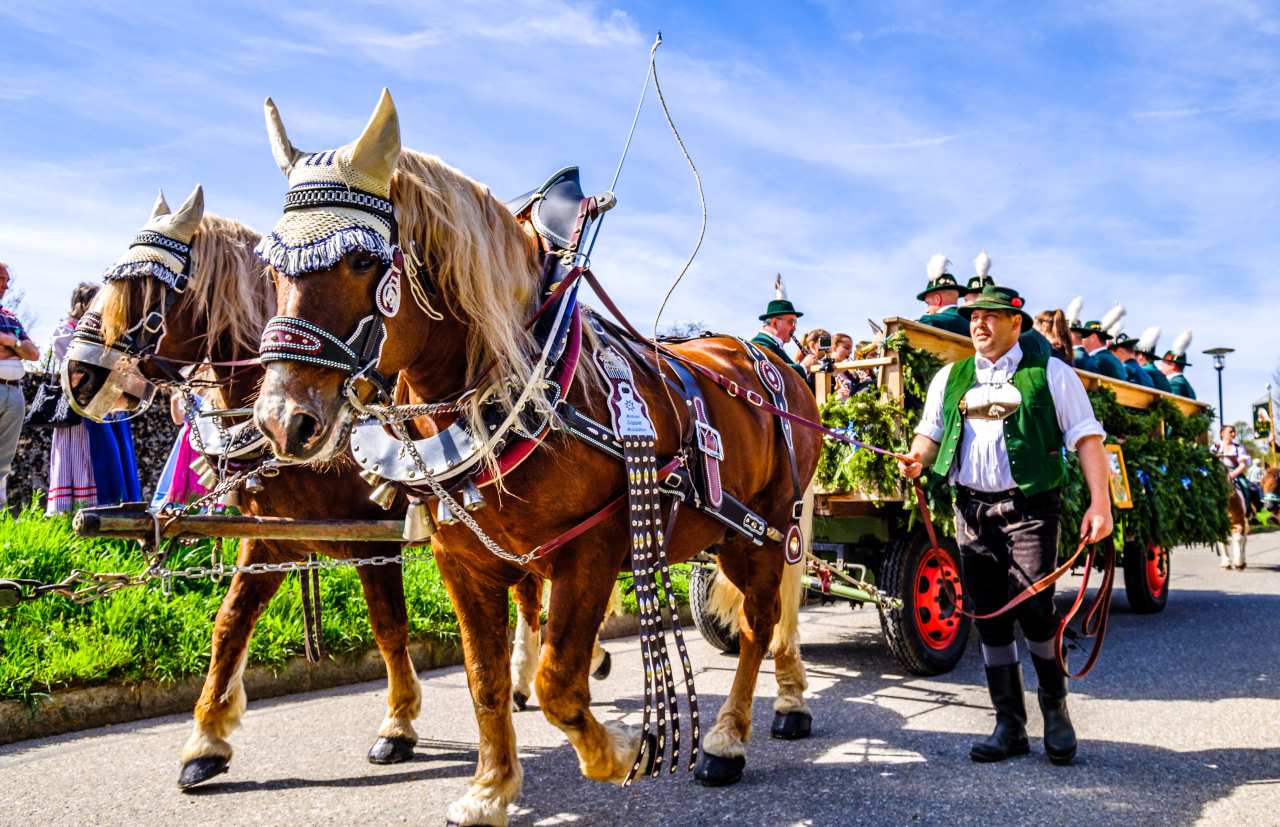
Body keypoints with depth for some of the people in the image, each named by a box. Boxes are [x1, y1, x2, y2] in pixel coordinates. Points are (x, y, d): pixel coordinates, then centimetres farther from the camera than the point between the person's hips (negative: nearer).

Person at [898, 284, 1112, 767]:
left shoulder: (1050, 373, 3)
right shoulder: (950, 378, 15)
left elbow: (1087, 437, -1)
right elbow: (930, 432, 17)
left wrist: (1100, 503, -11)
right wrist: (916, 461, -7)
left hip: (1030, 508, -4)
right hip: (971, 508, 4)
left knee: (1034, 610, -12)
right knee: (989, 618, 6)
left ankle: (1055, 711, 12)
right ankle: (1009, 726, 16)